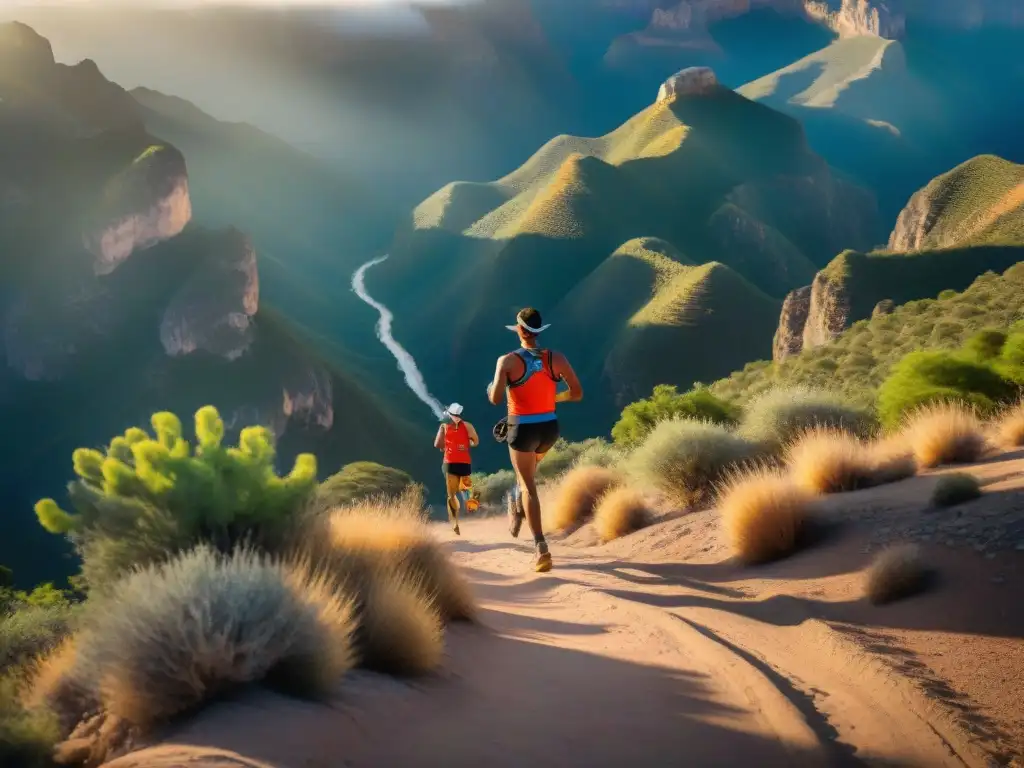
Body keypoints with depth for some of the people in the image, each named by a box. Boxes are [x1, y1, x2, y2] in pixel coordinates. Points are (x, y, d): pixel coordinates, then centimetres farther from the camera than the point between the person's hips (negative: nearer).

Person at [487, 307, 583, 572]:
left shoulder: (508, 360, -12)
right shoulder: (556, 358, -3)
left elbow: (495, 399, -17)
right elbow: (577, 393, -2)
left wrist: (491, 389, 7)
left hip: (522, 429, -4)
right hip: (549, 429, 4)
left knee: (529, 487, 1)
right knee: (528, 471, 36)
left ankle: (541, 548, -10)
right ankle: (517, 512, 31)